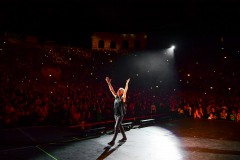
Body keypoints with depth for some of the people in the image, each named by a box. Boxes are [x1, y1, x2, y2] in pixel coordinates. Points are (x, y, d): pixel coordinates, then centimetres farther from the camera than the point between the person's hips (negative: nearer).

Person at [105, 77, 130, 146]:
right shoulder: (116, 96, 8)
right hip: (115, 114, 7)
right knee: (119, 126, 16)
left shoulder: (123, 97, -8)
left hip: (120, 115, -7)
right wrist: (109, 83, 0)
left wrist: (127, 84, -34)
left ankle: (113, 141, -6)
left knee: (116, 127, -9)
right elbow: (111, 90, 6)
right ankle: (124, 137, 32)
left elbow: (125, 91, -23)